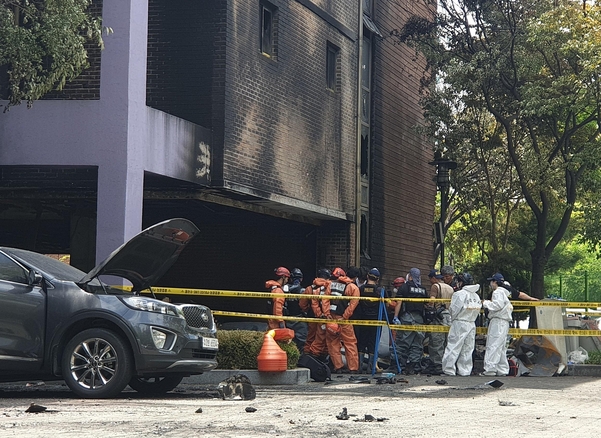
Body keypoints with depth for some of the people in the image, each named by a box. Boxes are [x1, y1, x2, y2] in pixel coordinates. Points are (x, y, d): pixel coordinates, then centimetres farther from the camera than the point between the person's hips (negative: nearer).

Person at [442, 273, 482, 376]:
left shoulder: (459, 294, -12)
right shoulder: (476, 296, 9)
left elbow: (453, 310, -10)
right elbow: (477, 310, 9)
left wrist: (453, 319, 8)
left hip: (459, 323, -6)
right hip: (472, 324, 7)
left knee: (453, 348, -4)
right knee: (467, 350, 11)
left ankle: (449, 371, -5)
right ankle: (465, 371, 12)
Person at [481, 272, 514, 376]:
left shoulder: (498, 292, -7)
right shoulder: (504, 293, 24)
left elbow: (497, 305, -22)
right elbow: (510, 308, 23)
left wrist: (486, 303, -7)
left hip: (498, 322, -11)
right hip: (504, 323, 11)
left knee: (492, 346, -14)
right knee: (500, 347, 13)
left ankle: (490, 370, -20)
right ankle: (502, 370, 13)